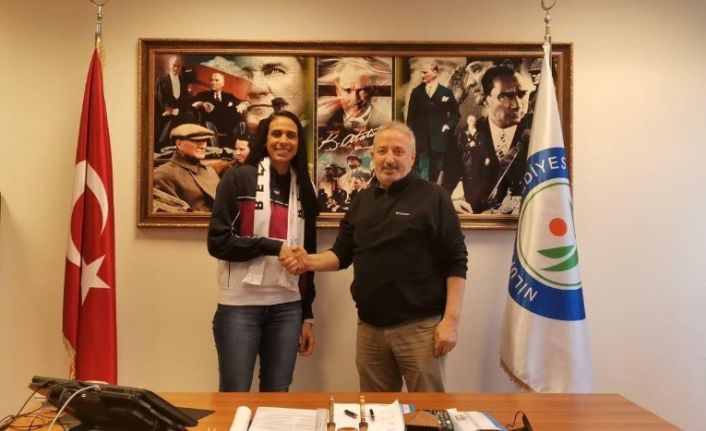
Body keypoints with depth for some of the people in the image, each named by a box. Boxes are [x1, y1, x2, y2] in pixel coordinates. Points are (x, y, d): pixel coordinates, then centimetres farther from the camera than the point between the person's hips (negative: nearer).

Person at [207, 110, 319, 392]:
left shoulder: (304, 189, 10)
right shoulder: (238, 178, -3)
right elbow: (218, 242, -9)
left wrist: (307, 315, 11)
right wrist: (274, 247, -16)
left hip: (288, 307, 4)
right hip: (240, 305, -4)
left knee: (278, 395, 12)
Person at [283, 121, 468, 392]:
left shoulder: (433, 198, -6)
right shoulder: (362, 201, 11)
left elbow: (455, 262, -9)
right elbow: (342, 254, 14)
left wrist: (451, 320, -14)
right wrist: (310, 262, -6)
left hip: (419, 326, -5)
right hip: (369, 327, 5)